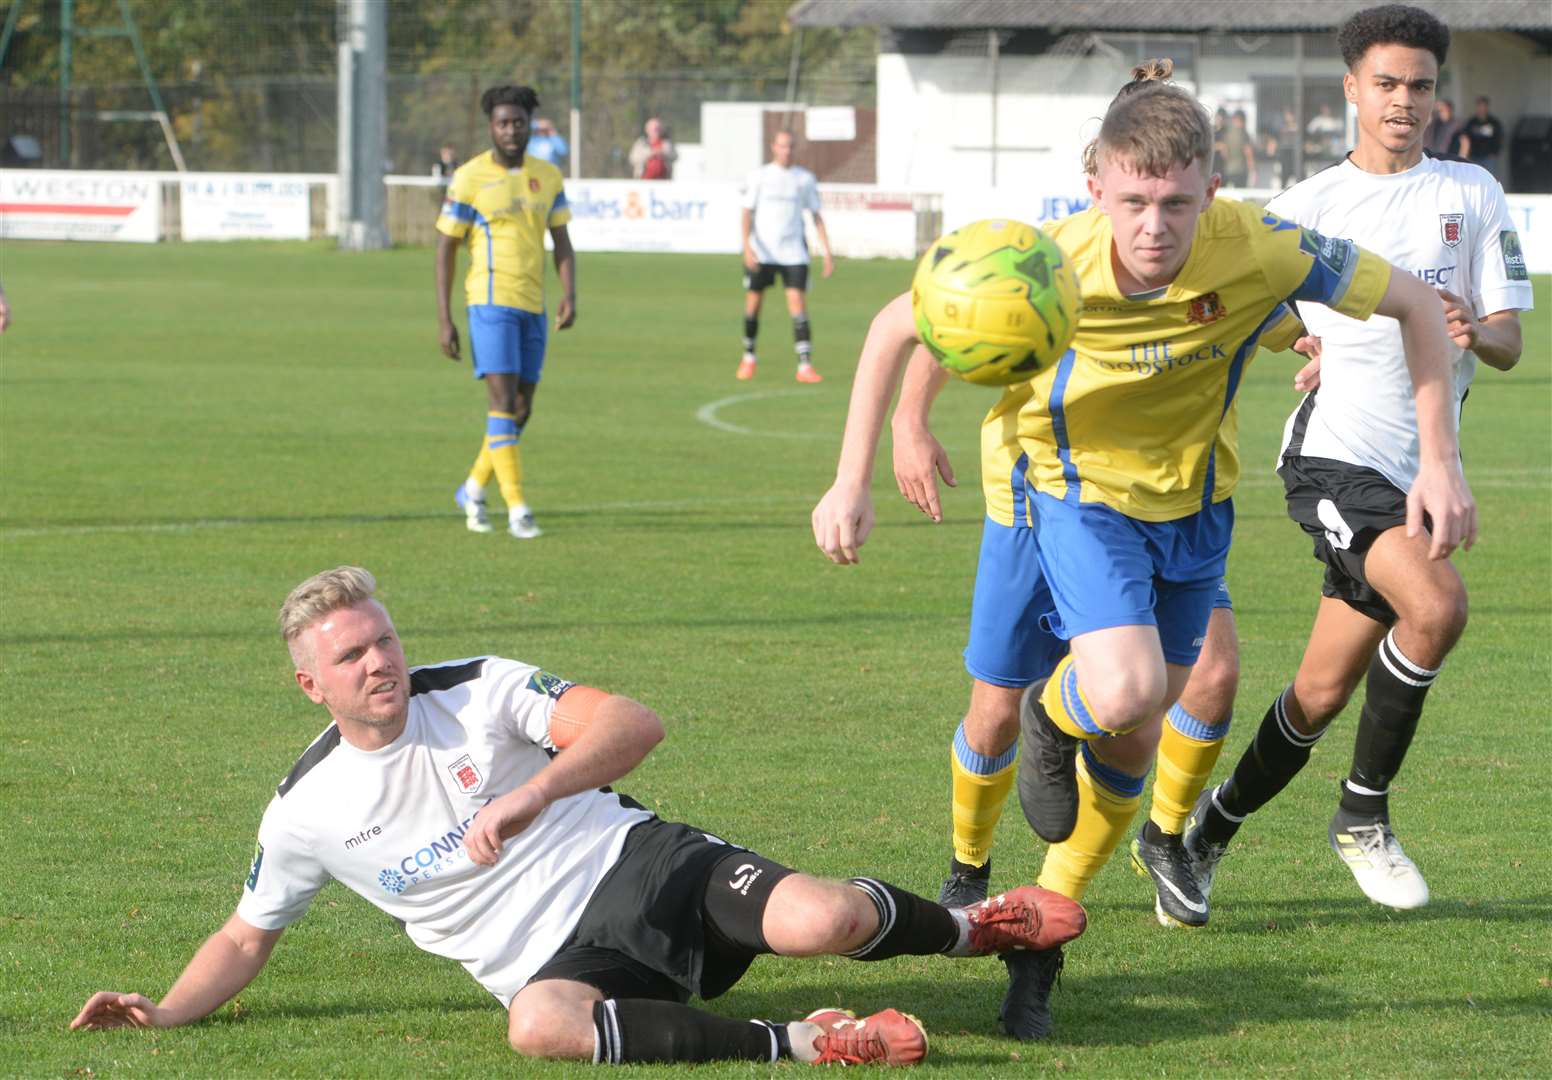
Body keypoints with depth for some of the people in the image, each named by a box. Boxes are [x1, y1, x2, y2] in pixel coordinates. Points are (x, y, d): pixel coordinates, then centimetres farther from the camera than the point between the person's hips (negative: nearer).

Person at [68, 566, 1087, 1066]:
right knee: (541, 1026, -41)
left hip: (640, 863, 0)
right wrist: (164, 1012, 0)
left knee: (823, 920, -27)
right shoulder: (304, 811, 4)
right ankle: (797, 1043, -31)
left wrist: (532, 795, -29)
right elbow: (246, 937, 18)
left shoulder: (479, 690, -2)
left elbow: (633, 724, -13)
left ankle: (964, 925, 9)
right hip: (555, 959, 0)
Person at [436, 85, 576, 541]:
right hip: (491, 301, -6)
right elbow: (445, 248, -2)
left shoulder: (547, 176, 8)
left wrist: (569, 296, -6)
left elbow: (562, 243, 11)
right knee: (504, 402, -14)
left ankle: (473, 490, 29)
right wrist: (443, 319, -6)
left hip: (533, 307, 6)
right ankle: (517, 509, -14)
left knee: (522, 410, 10)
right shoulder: (469, 178, -6)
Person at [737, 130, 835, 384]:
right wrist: (747, 246, -14)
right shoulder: (758, 176, 2)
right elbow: (747, 213, 0)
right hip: (761, 253, 0)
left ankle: (805, 365, -13)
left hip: (793, 252, 0)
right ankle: (749, 358, 25)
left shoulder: (805, 179, 6)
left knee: (798, 303, -11)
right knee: (753, 303, 4)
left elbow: (816, 216, 11)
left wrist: (827, 252, 5)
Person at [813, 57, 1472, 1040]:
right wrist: (852, 483, -15)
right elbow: (899, 325, -12)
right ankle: (1054, 715, 9)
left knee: (1132, 744, 9)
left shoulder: (1260, 250, -27)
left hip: (1194, 505, 3)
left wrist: (1440, 463, -16)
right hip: (1080, 491, -3)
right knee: (1125, 693, -28)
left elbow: (1414, 302, -12)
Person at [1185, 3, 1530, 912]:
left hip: (1424, 470, 4)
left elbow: (1510, 345, 4)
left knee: (1325, 690, 8)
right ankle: (1363, 815, -13)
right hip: (1335, 454, -4)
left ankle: (1213, 828, 29)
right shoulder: (1308, 207, 5)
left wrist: (1475, 332, -18)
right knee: (1437, 603, -29)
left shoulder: (1473, 195, 9)